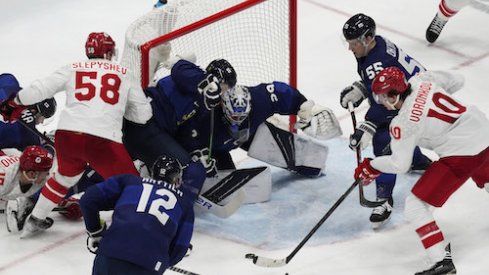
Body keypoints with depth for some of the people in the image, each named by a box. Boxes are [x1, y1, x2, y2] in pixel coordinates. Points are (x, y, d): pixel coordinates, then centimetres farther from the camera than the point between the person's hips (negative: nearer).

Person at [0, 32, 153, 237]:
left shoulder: (73, 69, 17)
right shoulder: (124, 75, 16)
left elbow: (39, 89, 13)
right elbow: (143, 114, 17)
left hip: (66, 135, 4)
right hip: (104, 141, -4)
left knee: (66, 175, 32)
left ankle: (35, 221, 41)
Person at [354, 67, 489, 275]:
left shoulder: (403, 123, -16)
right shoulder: (421, 82, 1)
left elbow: (399, 165, -14)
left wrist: (371, 167, 2)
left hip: (461, 154, -9)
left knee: (415, 206, -3)